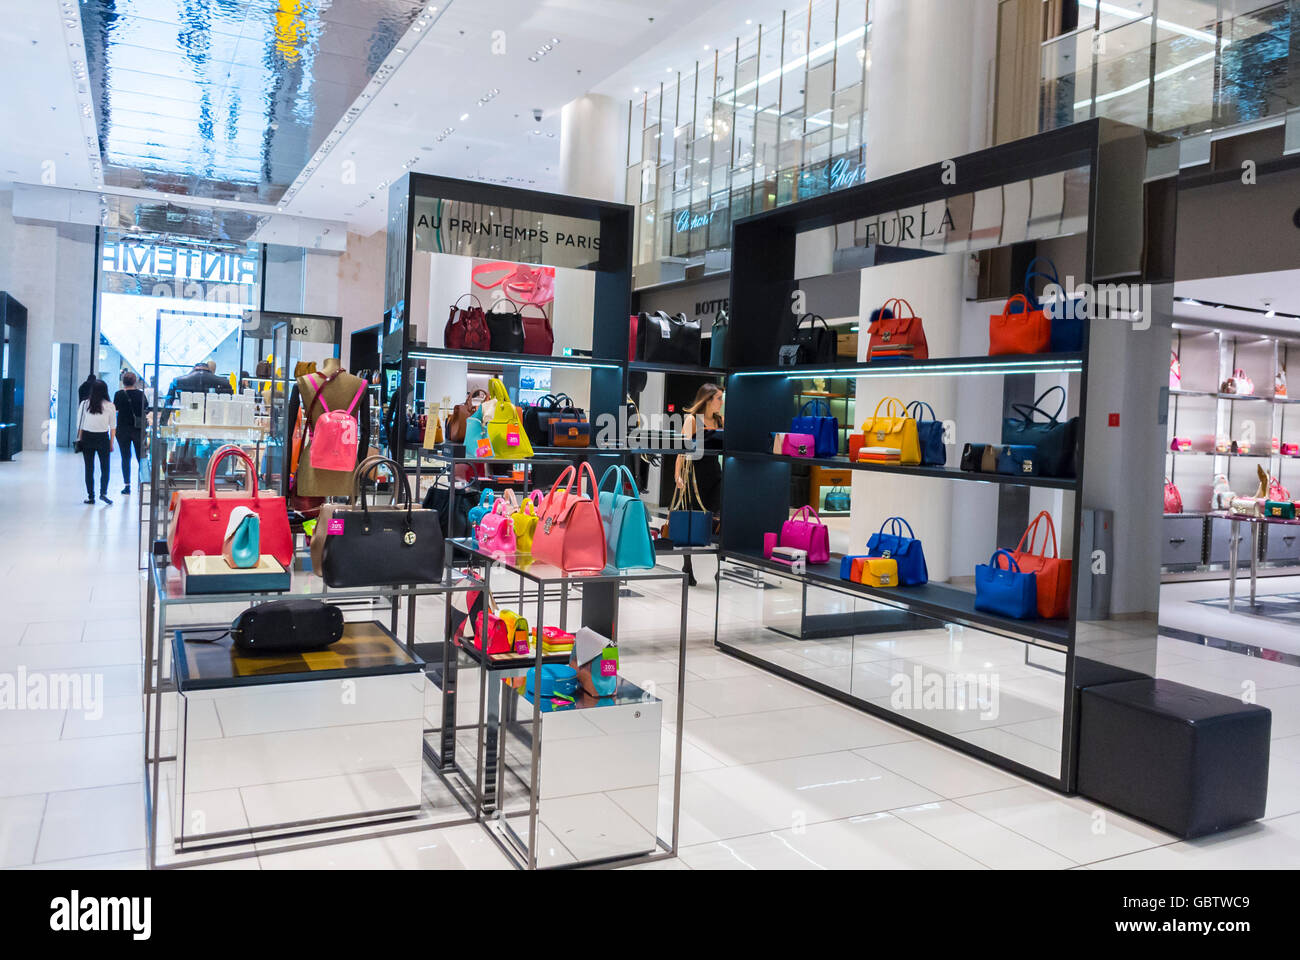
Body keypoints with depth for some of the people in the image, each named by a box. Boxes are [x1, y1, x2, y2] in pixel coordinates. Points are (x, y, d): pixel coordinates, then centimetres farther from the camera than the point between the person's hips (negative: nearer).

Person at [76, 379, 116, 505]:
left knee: (89, 468, 7)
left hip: (87, 438, 1)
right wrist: (111, 443, 6)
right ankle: (103, 492, -5)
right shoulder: (110, 406, -5)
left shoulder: (84, 404, -3)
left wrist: (80, 440, 8)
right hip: (103, 438, -1)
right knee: (105, 467, 10)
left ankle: (91, 496, 9)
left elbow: (80, 424, 0)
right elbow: (112, 427, -1)